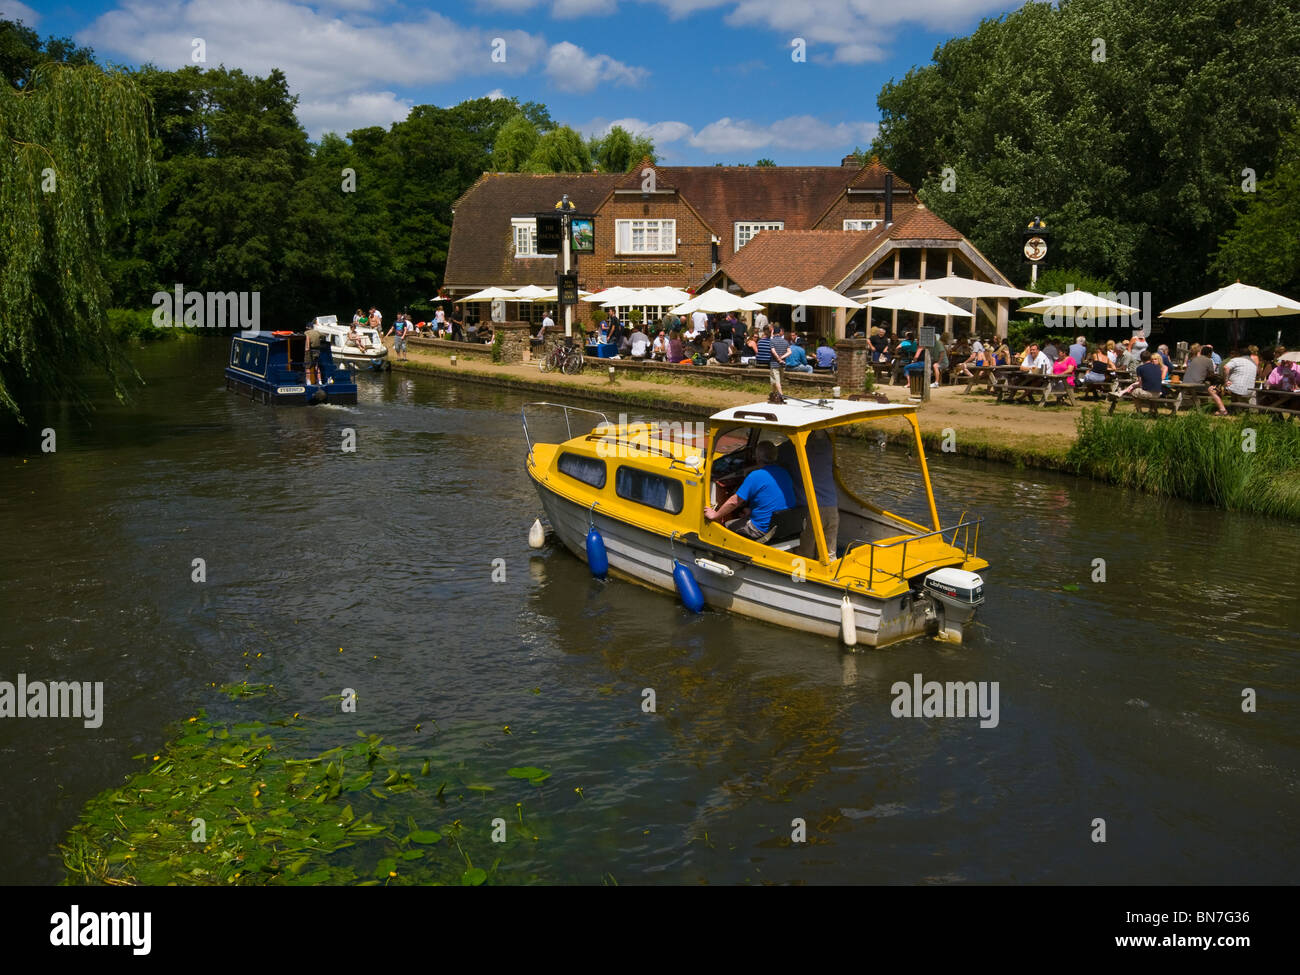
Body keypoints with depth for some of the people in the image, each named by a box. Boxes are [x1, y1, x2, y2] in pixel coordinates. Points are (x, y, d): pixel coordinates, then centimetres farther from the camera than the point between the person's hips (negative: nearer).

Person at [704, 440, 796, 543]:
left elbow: (734, 501, -14)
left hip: (764, 529, -7)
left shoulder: (755, 476, -18)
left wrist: (715, 515, -1)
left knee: (727, 525, 11)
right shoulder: (785, 472, 5)